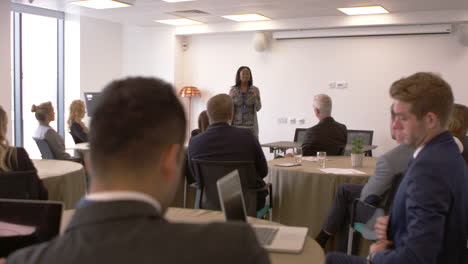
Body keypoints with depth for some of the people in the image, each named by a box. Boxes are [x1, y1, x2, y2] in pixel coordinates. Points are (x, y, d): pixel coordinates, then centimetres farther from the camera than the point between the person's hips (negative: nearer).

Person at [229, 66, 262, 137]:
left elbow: (258, 108, -2)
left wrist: (257, 98, -21)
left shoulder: (255, 90, 0)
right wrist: (231, 98, -20)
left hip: (251, 124, 0)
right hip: (236, 124, 0)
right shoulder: (233, 90, 1)